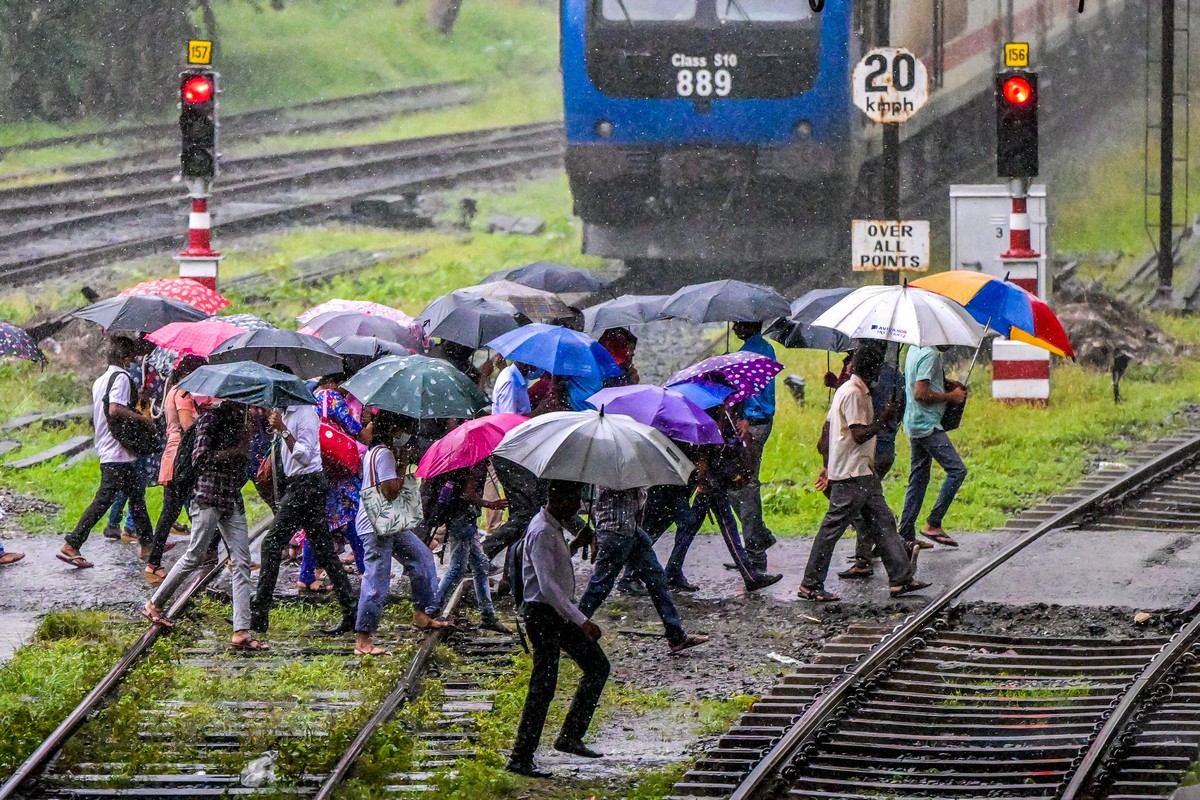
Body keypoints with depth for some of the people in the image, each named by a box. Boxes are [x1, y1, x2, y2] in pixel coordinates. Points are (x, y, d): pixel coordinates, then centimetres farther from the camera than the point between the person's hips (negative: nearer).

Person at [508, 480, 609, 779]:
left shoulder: (555, 528, 13)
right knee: (543, 686, -8)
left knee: (598, 666, 12)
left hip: (560, 612, 10)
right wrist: (582, 621, -31)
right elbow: (548, 586, -29)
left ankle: (570, 737, 16)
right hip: (543, 613, -10)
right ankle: (521, 758, -2)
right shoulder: (542, 533, -21)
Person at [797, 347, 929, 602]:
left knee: (883, 521, 9)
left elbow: (829, 428, 19)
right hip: (852, 475, -11)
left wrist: (828, 467, 23)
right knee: (833, 527, -5)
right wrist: (885, 420, -19)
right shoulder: (854, 394, -16)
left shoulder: (847, 389, 15)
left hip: (863, 475, 11)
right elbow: (859, 434, -22)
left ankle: (901, 578, 9)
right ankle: (810, 585, -1)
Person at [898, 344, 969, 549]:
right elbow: (920, 394, -22)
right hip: (928, 424, -10)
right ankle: (933, 524, -9)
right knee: (957, 470, -9)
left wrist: (947, 384, 15)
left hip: (915, 425, 10)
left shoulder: (916, 349, 14)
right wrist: (951, 396, -12)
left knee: (918, 478, 12)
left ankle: (906, 534, 12)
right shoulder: (930, 354, -16)